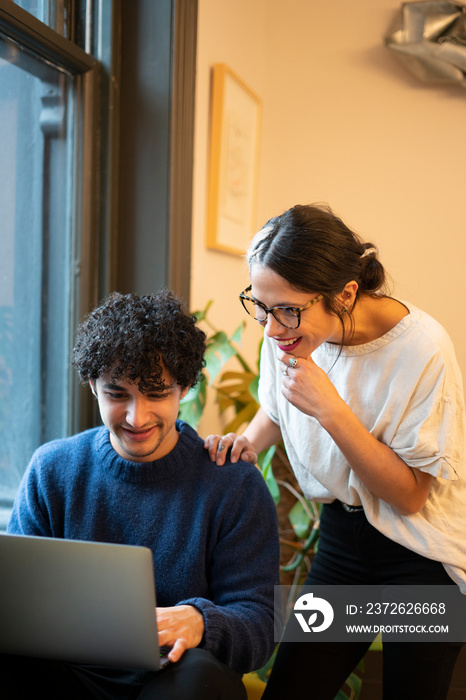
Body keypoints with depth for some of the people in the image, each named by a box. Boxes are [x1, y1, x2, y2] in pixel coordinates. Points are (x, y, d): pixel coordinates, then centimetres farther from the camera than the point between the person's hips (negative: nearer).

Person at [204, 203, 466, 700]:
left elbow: (410, 496, -19)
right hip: (342, 538, 5)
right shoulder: (287, 333, -10)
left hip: (424, 558, -4)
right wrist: (248, 441, -9)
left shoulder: (421, 349, -25)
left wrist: (331, 410, -29)